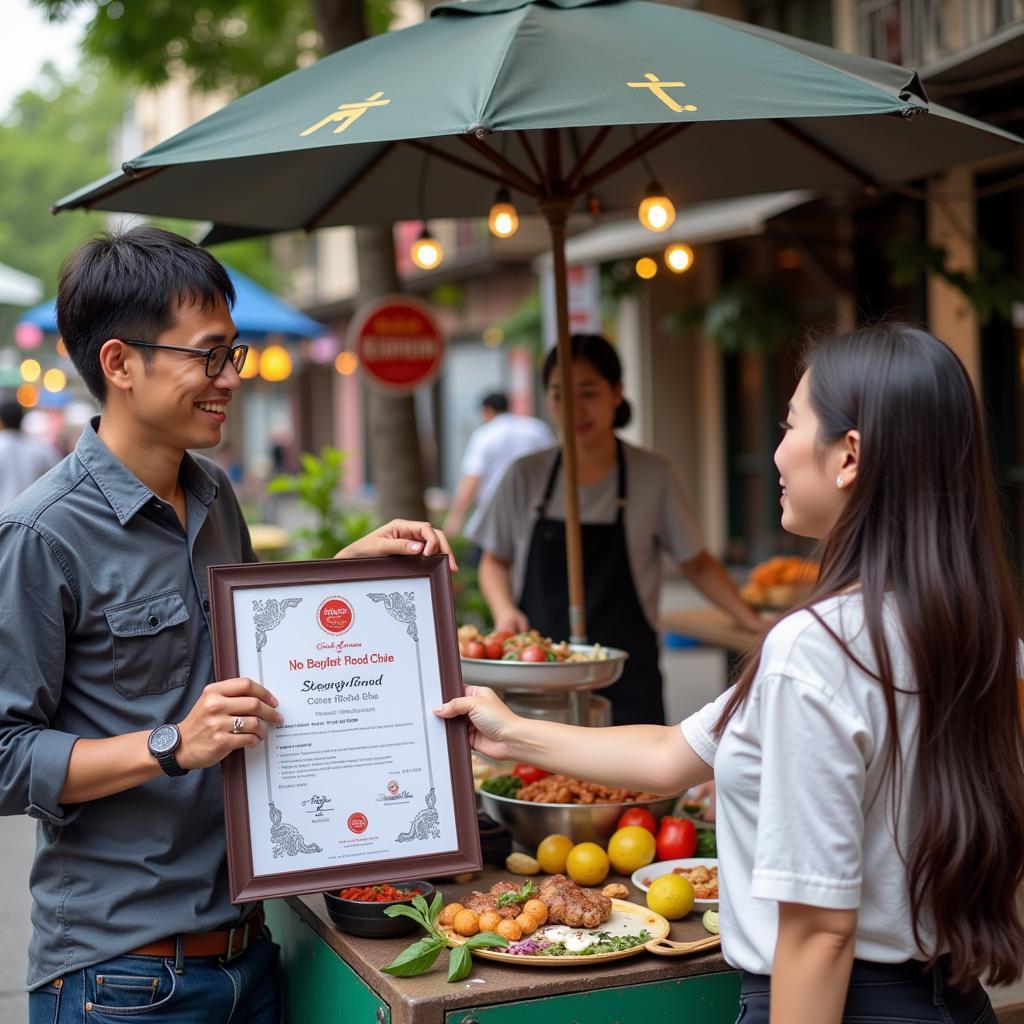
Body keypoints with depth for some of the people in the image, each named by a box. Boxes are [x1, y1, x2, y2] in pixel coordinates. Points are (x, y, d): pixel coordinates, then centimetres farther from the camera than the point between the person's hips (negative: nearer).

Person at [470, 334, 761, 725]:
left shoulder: (653, 476, 0)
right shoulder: (526, 476, 4)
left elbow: (697, 563, 9)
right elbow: (495, 561, 15)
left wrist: (754, 623, -1)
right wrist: (504, 609, -5)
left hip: (627, 682, -1)